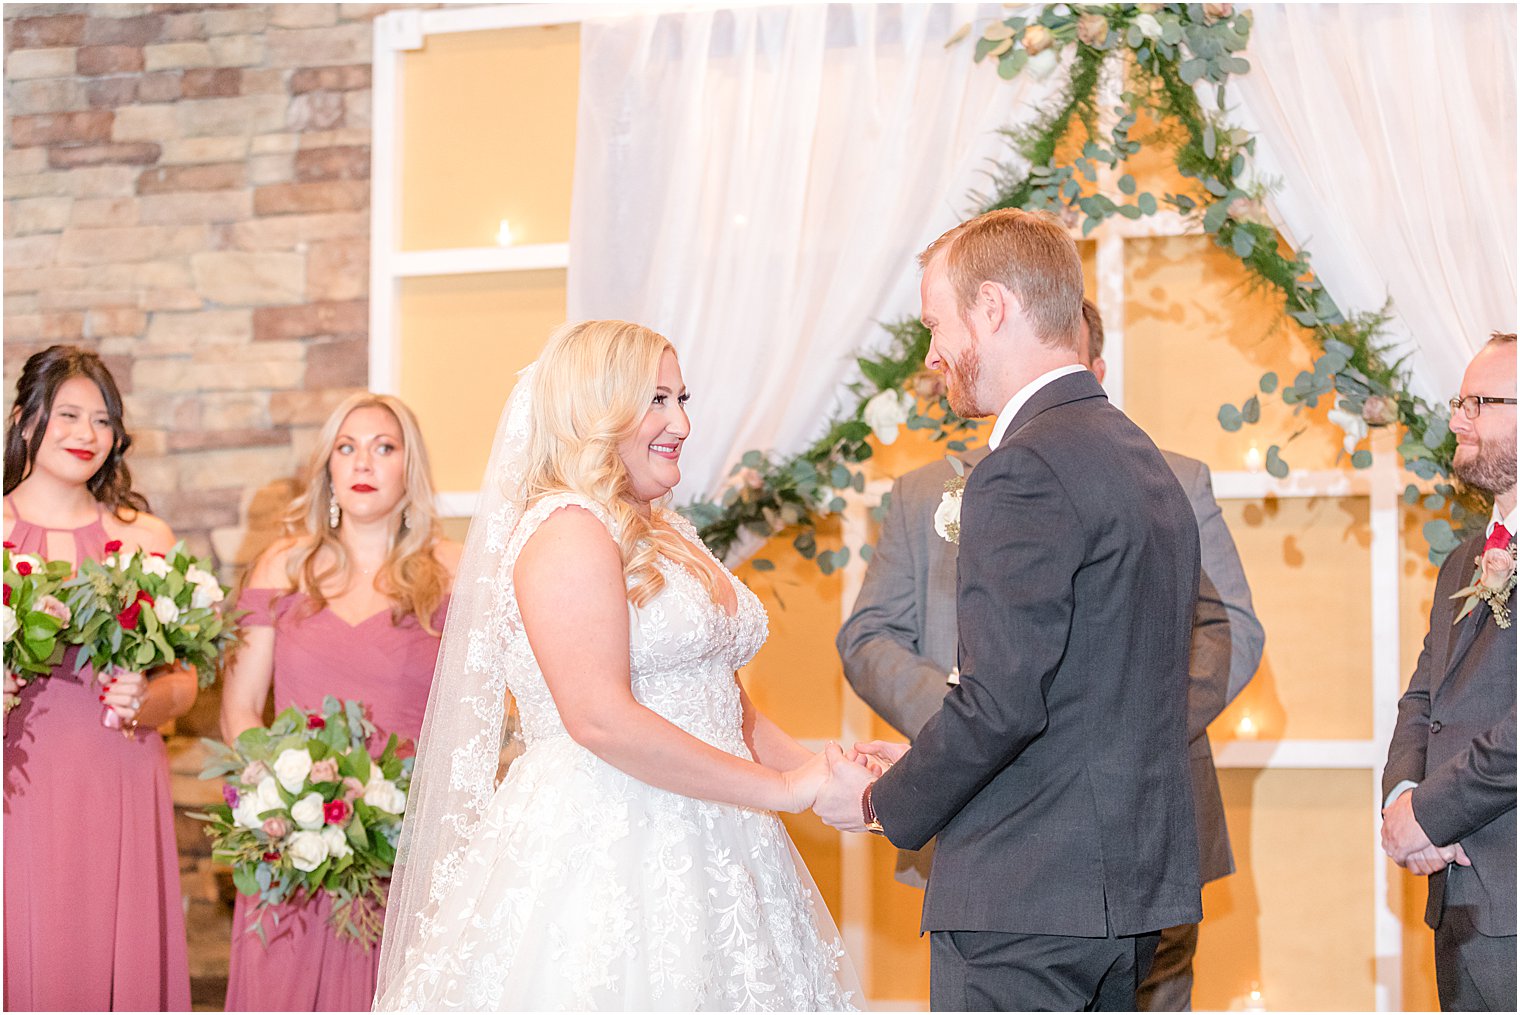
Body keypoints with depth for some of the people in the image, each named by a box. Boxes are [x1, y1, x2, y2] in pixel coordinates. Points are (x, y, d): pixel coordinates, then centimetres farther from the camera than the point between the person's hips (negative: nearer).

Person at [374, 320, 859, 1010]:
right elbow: (600, 717, -21)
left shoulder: (664, 535, 18)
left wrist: (811, 766, 0)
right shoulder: (566, 529, -11)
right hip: (598, 854, -9)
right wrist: (781, 790, -17)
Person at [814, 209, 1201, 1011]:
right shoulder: (1141, 458, 16)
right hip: (1134, 880, 10)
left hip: (1026, 897, -10)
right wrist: (923, 765, 17)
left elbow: (1003, 698, -21)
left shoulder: (1026, 470, -15)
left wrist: (883, 802, -5)